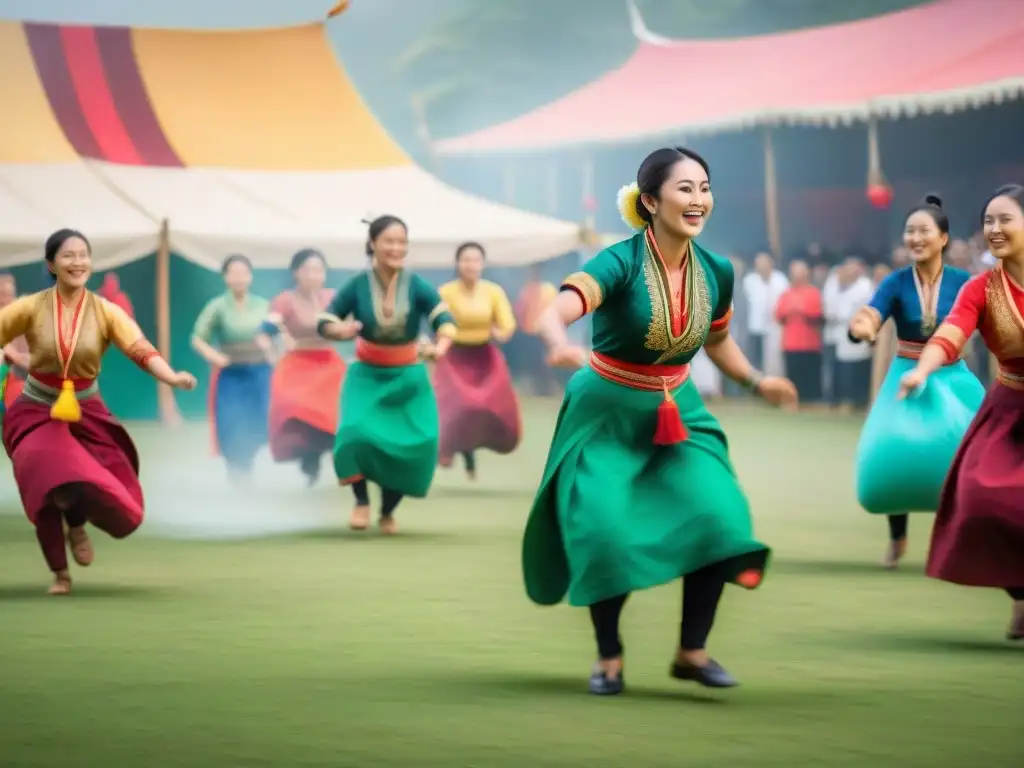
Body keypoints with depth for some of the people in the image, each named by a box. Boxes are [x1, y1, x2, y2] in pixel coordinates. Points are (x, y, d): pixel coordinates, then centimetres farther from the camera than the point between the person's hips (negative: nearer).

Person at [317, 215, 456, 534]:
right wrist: (338, 330, -35)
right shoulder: (357, 286, -14)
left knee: (417, 443, -8)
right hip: (367, 375, -1)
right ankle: (362, 502, -1)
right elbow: (323, 323, -10)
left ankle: (388, 512, 17)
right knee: (356, 432, -24)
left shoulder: (417, 286, -16)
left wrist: (440, 346, -51)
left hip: (408, 377, 1)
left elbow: (445, 319, -28)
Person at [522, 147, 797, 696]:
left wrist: (757, 382, 4)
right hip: (607, 414, -4)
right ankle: (609, 657, 9)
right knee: (606, 529, -15)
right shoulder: (620, 263, -21)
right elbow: (557, 312, -38)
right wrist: (561, 346, -59)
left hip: (678, 413, 4)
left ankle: (692, 651, 1)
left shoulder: (716, 273, -4)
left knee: (716, 515, -14)